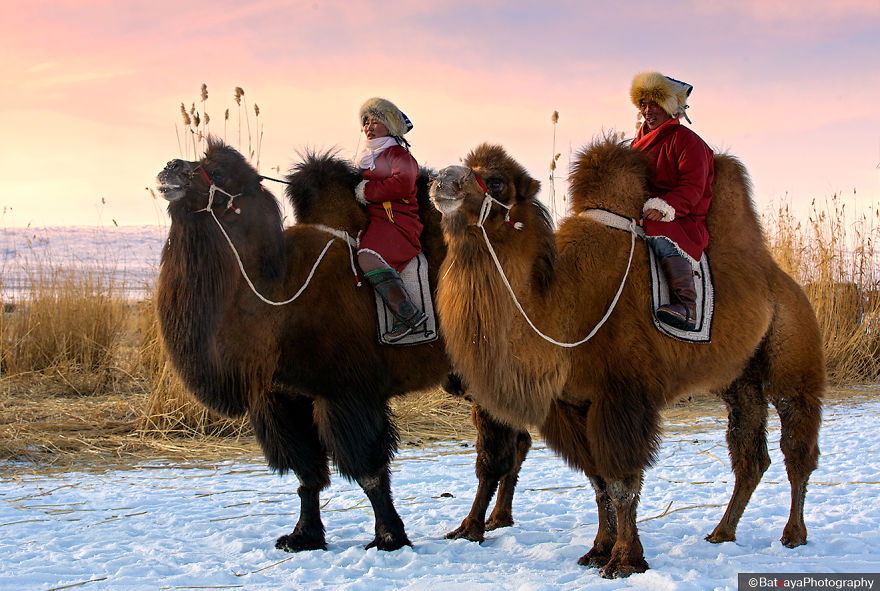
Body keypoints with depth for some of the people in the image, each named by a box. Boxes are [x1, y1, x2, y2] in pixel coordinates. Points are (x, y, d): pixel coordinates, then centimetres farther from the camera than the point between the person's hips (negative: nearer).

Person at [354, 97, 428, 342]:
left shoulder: (397, 154, -2)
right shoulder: (367, 158, 26)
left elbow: (403, 183, -20)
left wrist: (367, 191, -13)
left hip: (397, 221, -10)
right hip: (373, 220, 10)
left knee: (369, 258, -33)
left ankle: (410, 315, -35)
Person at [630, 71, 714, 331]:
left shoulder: (686, 139, 0)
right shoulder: (638, 142, 24)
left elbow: (693, 187, -12)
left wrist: (665, 207, -28)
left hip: (683, 220, -8)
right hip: (639, 216, 8)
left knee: (662, 235, -40)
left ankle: (686, 305, -48)